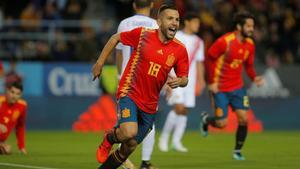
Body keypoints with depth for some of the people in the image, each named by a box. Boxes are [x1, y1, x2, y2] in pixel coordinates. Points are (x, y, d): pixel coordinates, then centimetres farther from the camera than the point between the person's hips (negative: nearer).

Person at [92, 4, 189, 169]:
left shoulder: (180, 50, -4)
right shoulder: (142, 34, -10)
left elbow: (184, 79, 4)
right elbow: (115, 38, 5)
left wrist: (178, 81, -21)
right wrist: (100, 63, 5)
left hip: (149, 105, 4)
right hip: (129, 93, -4)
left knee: (129, 148, 9)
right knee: (129, 133, -29)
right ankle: (109, 138, 6)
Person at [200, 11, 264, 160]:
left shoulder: (250, 44, 0)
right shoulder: (224, 41, -18)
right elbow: (209, 59, -11)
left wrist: (254, 78, -8)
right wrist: (211, 82, -13)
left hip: (237, 87, 5)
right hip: (220, 88, -5)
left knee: (243, 119, -8)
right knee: (221, 123, -4)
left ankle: (238, 151, 10)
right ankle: (205, 119, 31)